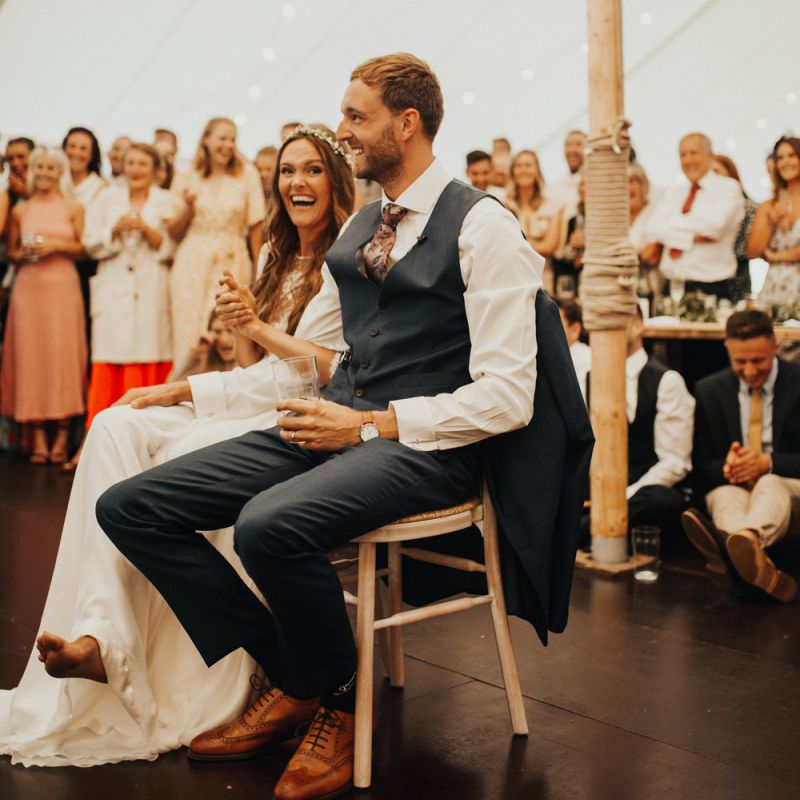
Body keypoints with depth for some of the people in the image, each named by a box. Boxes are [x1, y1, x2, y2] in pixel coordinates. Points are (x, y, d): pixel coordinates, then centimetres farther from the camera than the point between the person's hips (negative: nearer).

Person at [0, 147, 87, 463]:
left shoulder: (73, 208, 5)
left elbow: (85, 249, 5)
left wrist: (57, 245, -10)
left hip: (63, 286, -2)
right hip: (28, 287, 2)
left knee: (63, 353, -4)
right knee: (30, 354, -1)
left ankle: (62, 437, 0)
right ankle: (38, 437, 4)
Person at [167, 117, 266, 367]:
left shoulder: (247, 174, 6)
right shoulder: (186, 179, 10)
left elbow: (256, 225, 4)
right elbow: (173, 232, 11)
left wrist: (258, 269, -1)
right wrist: (188, 207, -6)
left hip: (232, 264, -1)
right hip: (193, 264, 1)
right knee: (190, 334, -2)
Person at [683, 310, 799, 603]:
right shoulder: (708, 390, 9)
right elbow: (701, 466, 8)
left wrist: (767, 463, -20)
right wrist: (726, 467, -16)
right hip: (731, 488, 2)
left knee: (770, 484, -37)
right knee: (725, 495, -35)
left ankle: (743, 540, -71)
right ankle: (757, 558, -68)